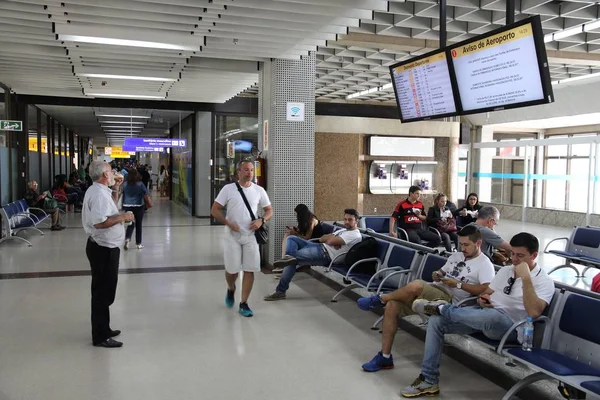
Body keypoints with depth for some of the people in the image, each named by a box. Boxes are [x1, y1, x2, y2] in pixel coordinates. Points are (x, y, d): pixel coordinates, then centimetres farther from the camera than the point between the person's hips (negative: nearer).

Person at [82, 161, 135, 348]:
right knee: (103, 292, -2)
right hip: (103, 249, -11)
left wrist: (115, 189, 18)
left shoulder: (98, 190, 11)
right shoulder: (99, 193, -21)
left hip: (103, 247, 11)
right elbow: (100, 222, -32)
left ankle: (103, 329, 32)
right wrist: (123, 217, -21)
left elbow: (108, 208, 28)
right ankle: (100, 336, 7)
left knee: (104, 292, 19)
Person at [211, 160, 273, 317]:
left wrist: (261, 220, -11)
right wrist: (228, 223, -17)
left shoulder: (259, 190, 3)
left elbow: (269, 210, 10)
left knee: (250, 270, 0)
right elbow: (214, 210, -3)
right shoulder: (228, 189, -4)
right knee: (232, 269, 4)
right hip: (232, 236, -2)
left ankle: (243, 304, 12)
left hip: (251, 236, 2)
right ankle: (231, 290, 38)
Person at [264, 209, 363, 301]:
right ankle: (289, 258, -22)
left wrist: (327, 237, 3)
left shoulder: (355, 235, -9)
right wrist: (331, 237, -5)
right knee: (291, 239, -4)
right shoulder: (343, 230, 22)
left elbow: (330, 241, -19)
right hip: (319, 247, 10)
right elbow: (321, 239, 16)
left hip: (325, 255, -10)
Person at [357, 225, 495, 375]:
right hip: (431, 291, 8)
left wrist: (458, 284, -15)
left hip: (448, 299, -8)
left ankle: (380, 299, -6)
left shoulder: (485, 264, -2)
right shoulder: (456, 256, 22)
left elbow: (486, 290, -17)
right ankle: (385, 357, -7)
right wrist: (437, 274, 3)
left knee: (416, 285, -36)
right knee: (392, 305, -14)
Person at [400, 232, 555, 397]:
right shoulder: (505, 270, 16)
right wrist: (482, 299, -3)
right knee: (436, 321, -13)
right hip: (483, 316, 7)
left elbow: (534, 312, -23)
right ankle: (429, 381, -8)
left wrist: (525, 277, -23)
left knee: (493, 316, -44)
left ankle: (443, 309, -16)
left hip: (508, 326, -7)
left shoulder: (544, 281, -5)